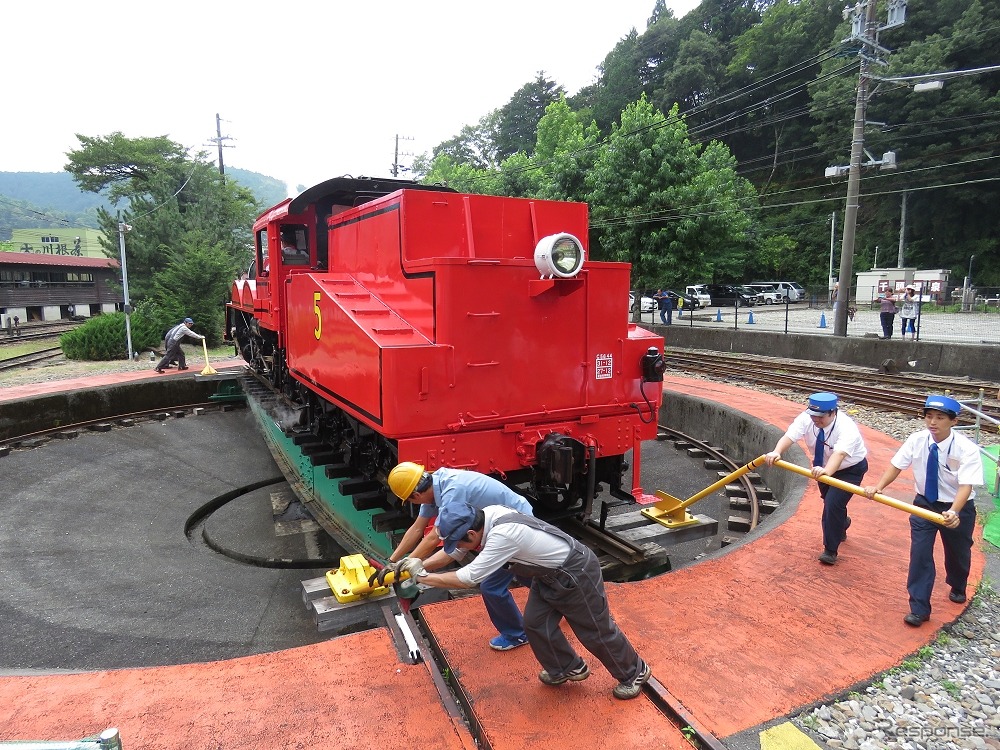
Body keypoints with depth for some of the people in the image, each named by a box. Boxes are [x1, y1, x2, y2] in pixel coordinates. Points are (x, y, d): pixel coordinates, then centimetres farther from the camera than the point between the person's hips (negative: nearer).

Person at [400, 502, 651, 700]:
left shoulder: (502, 535, -38)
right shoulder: (486, 516, -12)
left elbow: (467, 579, -32)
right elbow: (453, 551, 7)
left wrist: (424, 577, -21)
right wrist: (420, 564, 0)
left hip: (576, 574, -8)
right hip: (550, 573, 8)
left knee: (596, 631, 8)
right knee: (535, 623, 11)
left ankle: (635, 673, 33)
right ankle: (568, 667, 34)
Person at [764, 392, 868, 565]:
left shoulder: (847, 428, -38)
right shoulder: (807, 418, -25)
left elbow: (839, 454, -54)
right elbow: (789, 436, -38)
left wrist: (826, 471, -73)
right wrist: (776, 452, -58)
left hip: (850, 468, -5)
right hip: (826, 468, 6)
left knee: (833, 504, -19)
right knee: (828, 501, 21)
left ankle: (830, 551, -1)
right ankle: (842, 524, 58)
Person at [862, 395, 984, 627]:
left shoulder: (967, 449, -25)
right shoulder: (917, 440, -16)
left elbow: (966, 486, -32)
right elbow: (896, 465, -11)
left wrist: (953, 512, -47)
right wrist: (878, 486, -27)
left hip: (958, 508, -1)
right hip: (924, 503, 2)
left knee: (958, 553, 20)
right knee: (919, 553, -5)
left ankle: (957, 588, 53)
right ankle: (919, 608, 5)